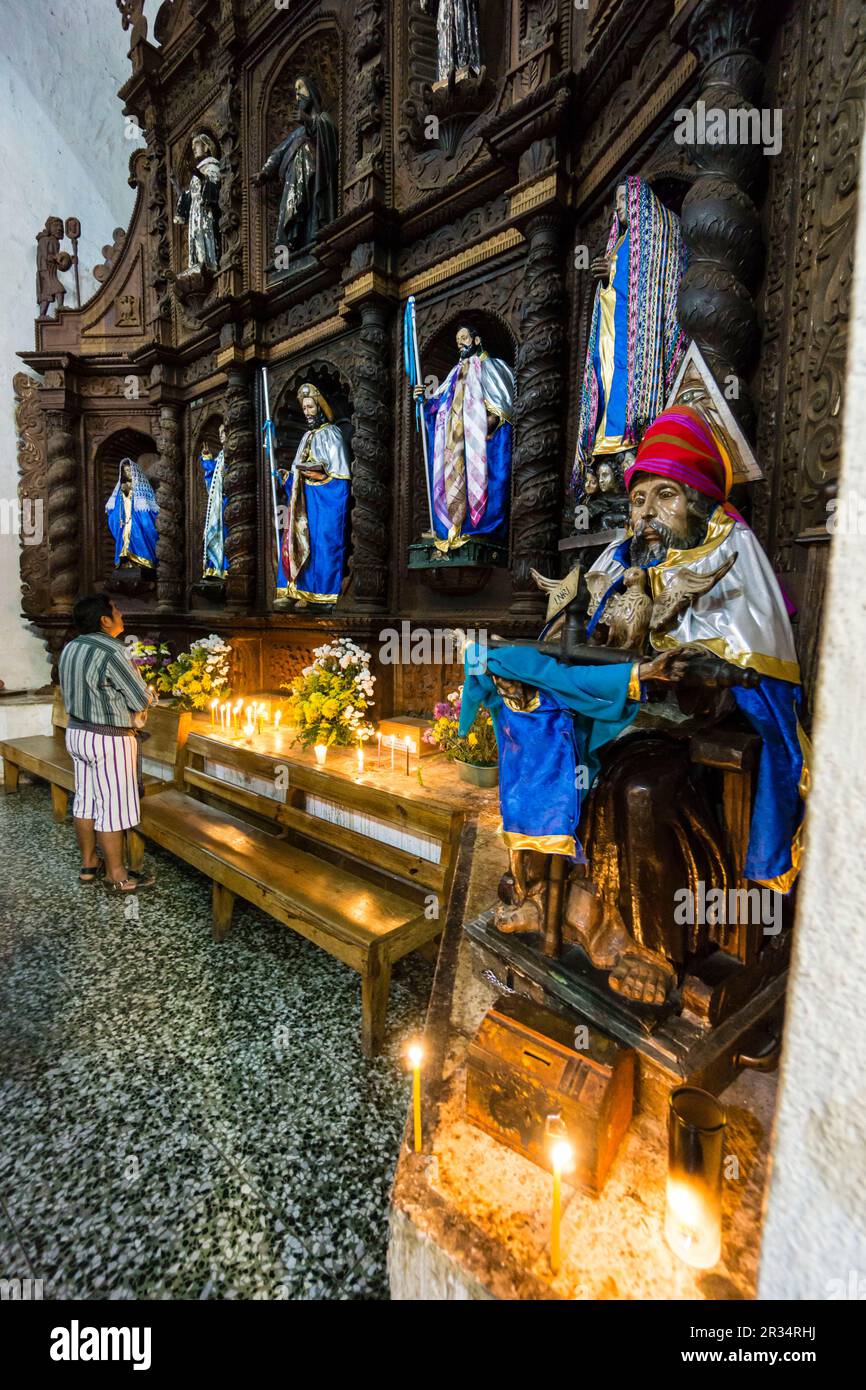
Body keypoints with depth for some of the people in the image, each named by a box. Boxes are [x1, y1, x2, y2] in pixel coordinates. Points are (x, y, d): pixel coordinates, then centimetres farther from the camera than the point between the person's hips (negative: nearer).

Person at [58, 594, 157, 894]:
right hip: (109, 740, -9)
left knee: (85, 801, 17)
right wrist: (149, 695, 4)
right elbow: (142, 700, -18)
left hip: (77, 731, 9)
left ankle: (88, 865, 30)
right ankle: (117, 876, 12)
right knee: (112, 807, 1)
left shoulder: (70, 648, 5)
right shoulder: (110, 652, -22)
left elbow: (80, 690, 14)